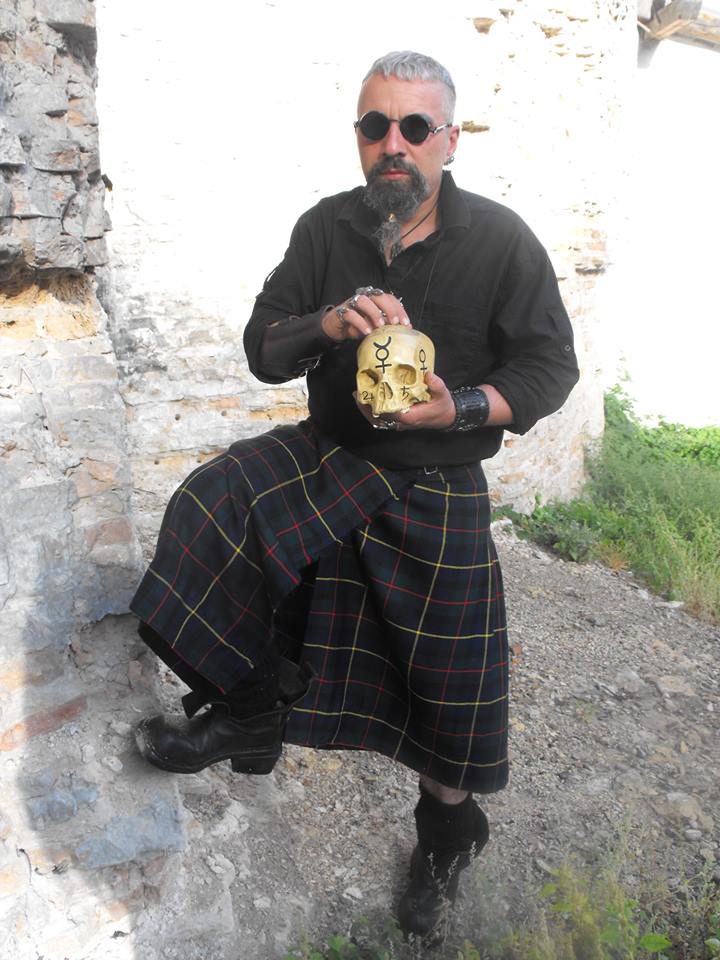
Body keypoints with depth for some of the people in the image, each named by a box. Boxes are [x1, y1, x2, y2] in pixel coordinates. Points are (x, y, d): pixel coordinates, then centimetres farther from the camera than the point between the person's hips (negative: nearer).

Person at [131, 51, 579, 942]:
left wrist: (460, 410, -23)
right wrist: (325, 325, -23)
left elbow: (549, 368, -5)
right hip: (330, 463, 3)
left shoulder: (502, 241, -9)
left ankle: (447, 829, 33)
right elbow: (262, 347, -1)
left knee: (447, 671, 3)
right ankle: (249, 712, -3)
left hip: (438, 493, -2)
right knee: (211, 503, -21)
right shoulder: (326, 228, -1)